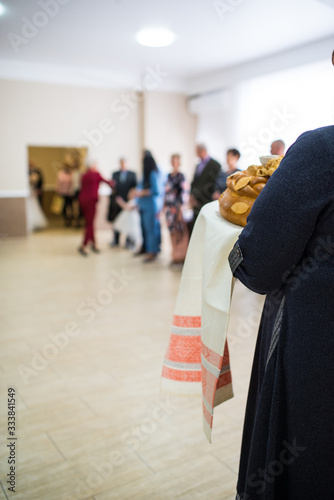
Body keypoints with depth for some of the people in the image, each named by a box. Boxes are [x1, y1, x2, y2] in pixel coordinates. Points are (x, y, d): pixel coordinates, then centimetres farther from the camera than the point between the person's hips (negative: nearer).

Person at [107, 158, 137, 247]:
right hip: (116, 201, 2)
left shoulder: (132, 174, 7)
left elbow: (135, 187, 3)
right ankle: (116, 240, 15)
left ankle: (128, 241, 8)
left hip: (128, 201, -2)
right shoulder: (115, 174, 13)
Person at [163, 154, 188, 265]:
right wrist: (164, 206, 17)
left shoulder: (180, 176, -7)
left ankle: (181, 256, 5)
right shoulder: (169, 176, 14)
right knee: (172, 232, 10)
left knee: (180, 231, -3)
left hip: (176, 207, -7)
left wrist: (180, 209, -15)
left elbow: (182, 192, -11)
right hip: (169, 207, 7)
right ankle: (175, 256, 18)